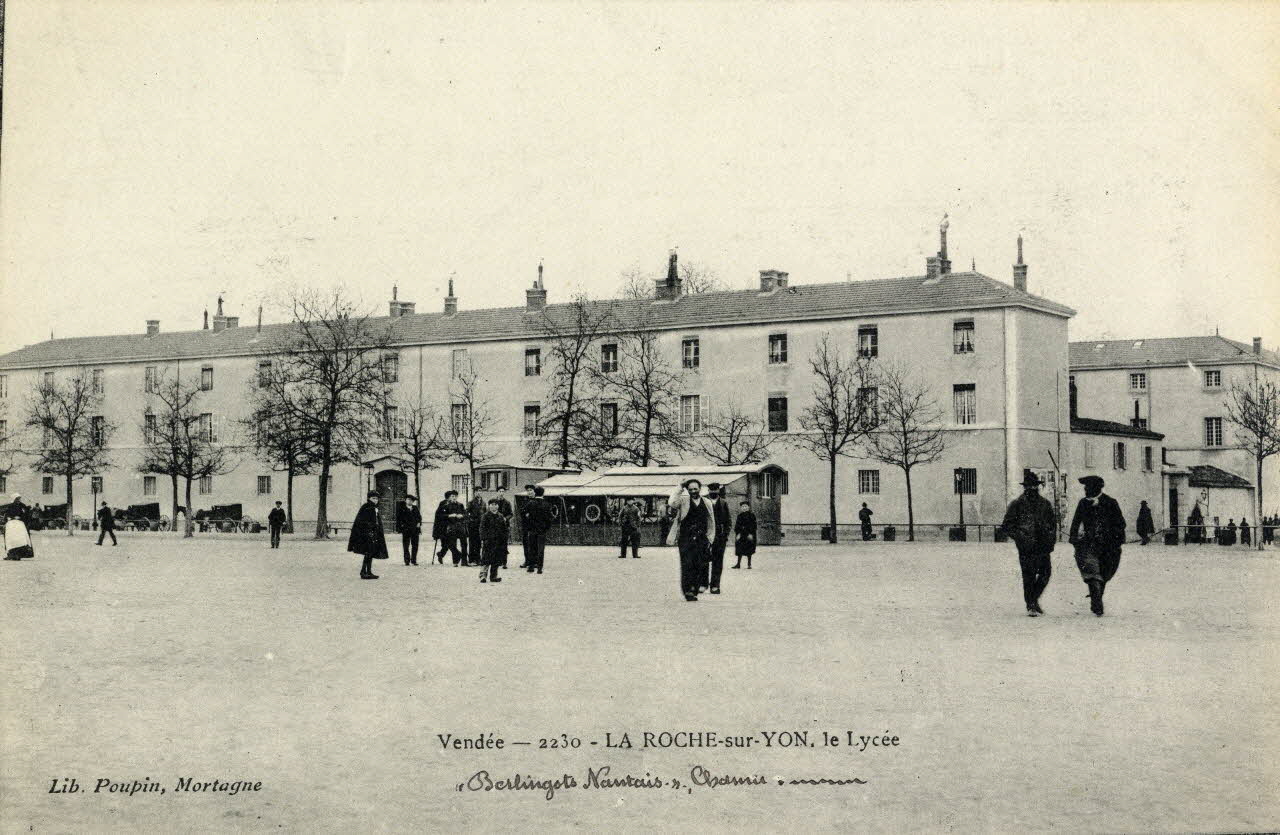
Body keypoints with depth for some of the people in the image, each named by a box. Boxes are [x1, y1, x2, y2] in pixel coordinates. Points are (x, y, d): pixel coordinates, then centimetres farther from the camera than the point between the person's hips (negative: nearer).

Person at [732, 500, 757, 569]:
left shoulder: (752, 516, 0)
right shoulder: (740, 516, 7)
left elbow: (753, 525, -4)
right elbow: (737, 525, 5)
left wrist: (751, 534, -13)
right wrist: (738, 533, -7)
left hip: (749, 535, -2)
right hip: (741, 535, 2)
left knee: (749, 551, 1)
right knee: (740, 550, 2)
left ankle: (749, 564, 8)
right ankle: (738, 563, 7)